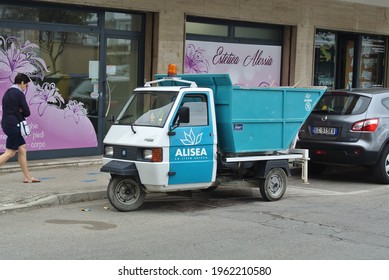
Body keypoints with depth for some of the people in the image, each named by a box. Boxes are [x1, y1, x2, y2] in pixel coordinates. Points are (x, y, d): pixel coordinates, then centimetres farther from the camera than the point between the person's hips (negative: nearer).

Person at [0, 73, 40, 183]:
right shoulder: (19, 93, -13)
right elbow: (27, 112, -11)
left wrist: (20, 112, 2)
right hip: (13, 125, -9)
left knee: (22, 148, 11)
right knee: (9, 153, -8)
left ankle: (27, 177, 13)